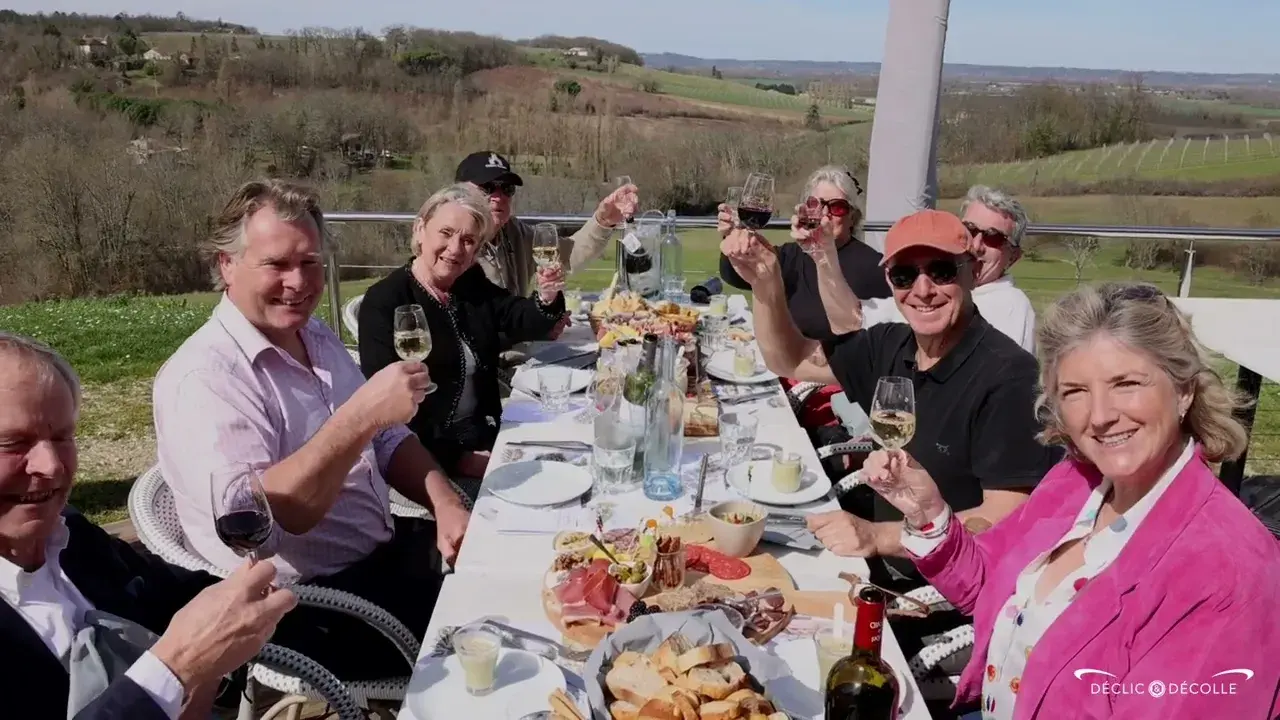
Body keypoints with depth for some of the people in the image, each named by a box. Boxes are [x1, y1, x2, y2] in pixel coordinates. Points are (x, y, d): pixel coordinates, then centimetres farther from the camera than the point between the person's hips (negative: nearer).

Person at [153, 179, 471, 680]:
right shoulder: (203, 376, -21)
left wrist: (446, 504, -5)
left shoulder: (318, 338, 7)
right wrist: (362, 415, -37)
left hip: (385, 552, 8)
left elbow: (387, 441, 13)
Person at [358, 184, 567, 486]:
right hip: (427, 450, -6)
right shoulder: (383, 302, -11)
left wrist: (546, 299, -23)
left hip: (483, 432, 6)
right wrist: (453, 458, -21)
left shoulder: (473, 284, 9)